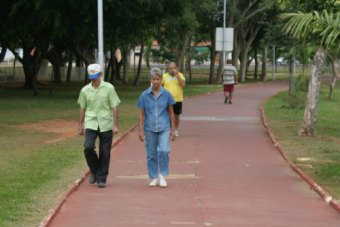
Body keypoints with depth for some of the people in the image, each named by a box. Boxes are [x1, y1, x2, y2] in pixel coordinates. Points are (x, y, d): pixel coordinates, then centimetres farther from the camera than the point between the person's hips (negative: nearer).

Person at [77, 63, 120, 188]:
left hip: (106, 125, -1)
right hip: (91, 124, 1)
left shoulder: (109, 88, -1)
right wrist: (81, 125, 13)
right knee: (88, 147, -18)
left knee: (105, 153, 1)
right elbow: (82, 109, 13)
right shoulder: (85, 90, 4)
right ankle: (94, 170, 6)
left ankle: (101, 178, 11)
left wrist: (115, 125, -3)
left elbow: (114, 107, 0)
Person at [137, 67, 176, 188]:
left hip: (164, 128, -1)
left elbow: (171, 113, 7)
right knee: (151, 154, 6)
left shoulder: (166, 94, 1)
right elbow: (141, 114, 5)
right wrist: (141, 131, 1)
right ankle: (153, 178, 18)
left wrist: (172, 130, 6)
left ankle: (162, 175, 0)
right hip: (149, 128, 1)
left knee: (163, 150, -17)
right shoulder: (145, 95, 1)